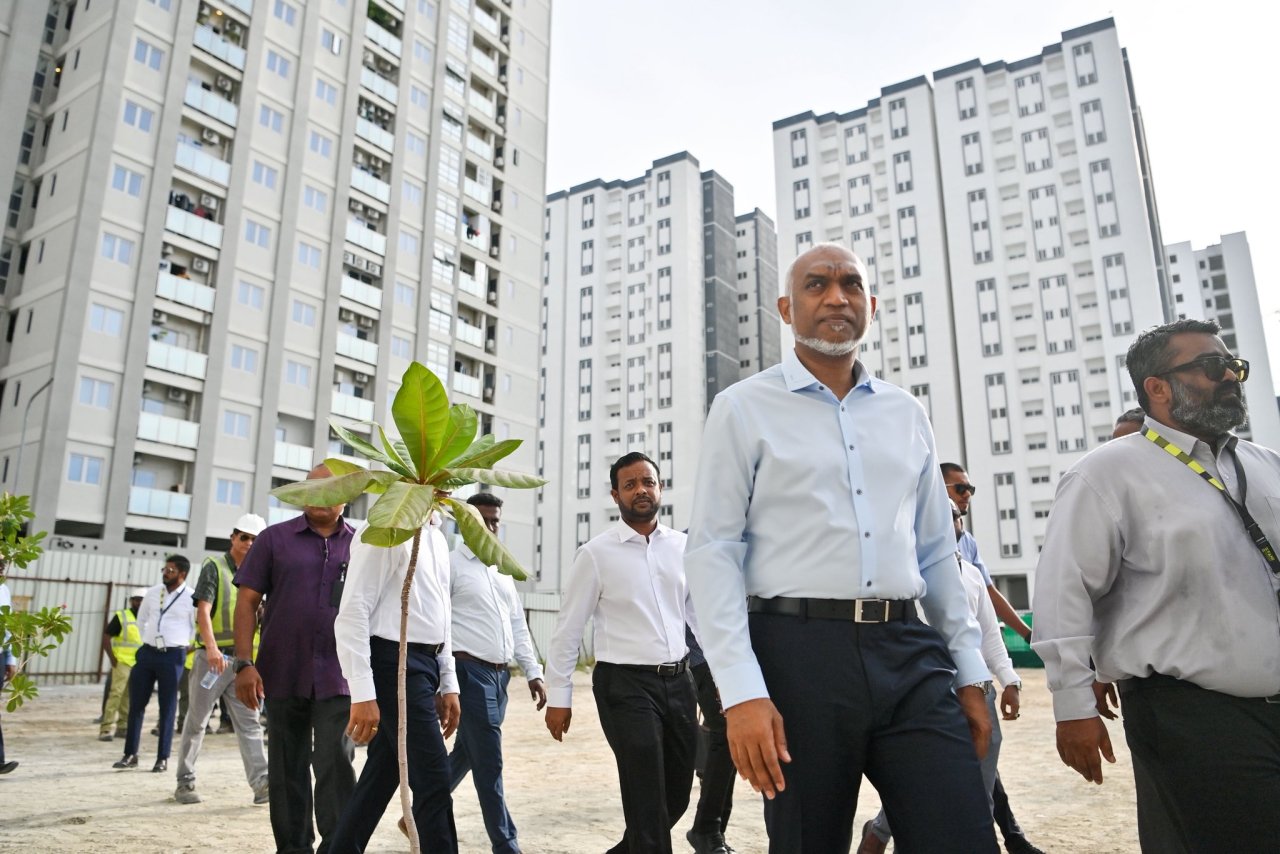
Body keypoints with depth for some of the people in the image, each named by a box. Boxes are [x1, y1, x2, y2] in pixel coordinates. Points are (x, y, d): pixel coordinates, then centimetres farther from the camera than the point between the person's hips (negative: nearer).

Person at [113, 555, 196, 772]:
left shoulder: (192, 598, -8)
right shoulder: (152, 593, 7)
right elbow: (141, 619, 22)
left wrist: (185, 646, 0)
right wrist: (148, 640, 16)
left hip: (172, 656, -5)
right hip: (147, 652, 5)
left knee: (167, 708, 2)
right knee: (136, 705, 8)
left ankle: (163, 758, 11)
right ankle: (130, 754, 20)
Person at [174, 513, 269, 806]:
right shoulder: (214, 566, -3)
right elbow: (203, 610, -15)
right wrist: (211, 647, -30)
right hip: (212, 657, -4)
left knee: (250, 723, -2)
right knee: (197, 723, 8)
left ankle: (261, 782, -7)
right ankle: (185, 782, 20)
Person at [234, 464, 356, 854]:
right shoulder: (274, 538, 4)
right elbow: (247, 600, 1)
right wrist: (244, 663, -8)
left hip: (338, 678, -1)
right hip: (283, 674, 1)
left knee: (336, 763, -4)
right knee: (287, 769, 11)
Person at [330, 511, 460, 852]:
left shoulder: (437, 538, 14)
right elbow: (352, 614, -17)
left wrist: (448, 683, 16)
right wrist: (362, 693, -21)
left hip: (426, 664, 9)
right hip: (396, 665, -9)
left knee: (381, 779, 15)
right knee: (433, 782, -3)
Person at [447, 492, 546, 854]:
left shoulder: (502, 570, 16)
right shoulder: (451, 563, -6)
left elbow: (518, 625, 18)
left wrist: (533, 671, 13)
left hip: (499, 674, 7)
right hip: (470, 672, -7)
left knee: (464, 755, 18)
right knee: (489, 765, -3)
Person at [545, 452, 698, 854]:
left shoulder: (682, 547, 6)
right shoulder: (596, 553, -6)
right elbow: (569, 627, -3)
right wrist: (558, 696, -4)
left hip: (678, 681, 5)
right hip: (625, 685, -5)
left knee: (676, 797, 17)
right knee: (648, 805, -1)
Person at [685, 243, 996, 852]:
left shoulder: (906, 414, 14)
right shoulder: (743, 408, 0)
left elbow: (936, 551, 18)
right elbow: (712, 552, -6)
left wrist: (969, 672, 14)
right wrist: (741, 691, -14)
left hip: (908, 654, 4)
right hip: (798, 651, -3)